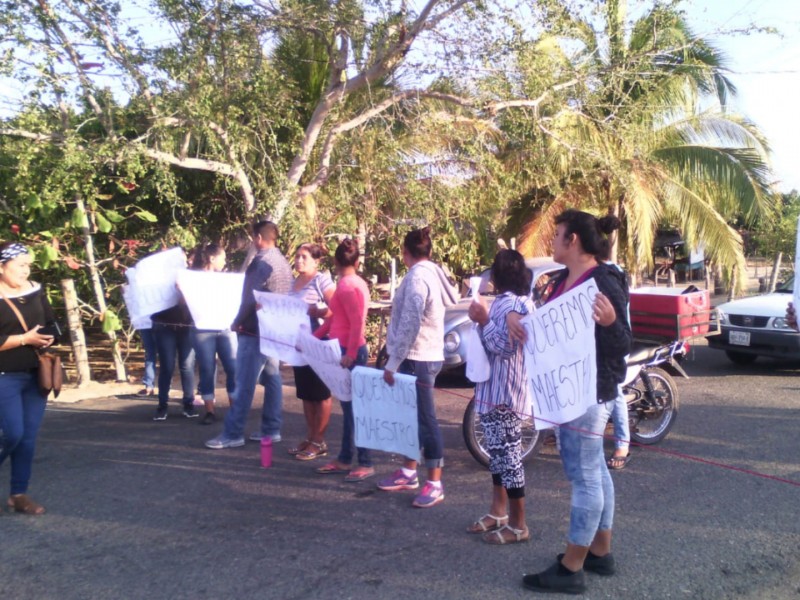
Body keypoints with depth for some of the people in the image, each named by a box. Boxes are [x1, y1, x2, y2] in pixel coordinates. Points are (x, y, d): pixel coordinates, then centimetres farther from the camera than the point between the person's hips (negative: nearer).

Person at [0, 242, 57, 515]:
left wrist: (49, 337, -6)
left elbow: (52, 324, 14)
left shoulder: (35, 290, 7)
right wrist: (25, 339, -20)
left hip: (36, 376, 5)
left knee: (29, 437, 7)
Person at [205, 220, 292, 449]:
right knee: (272, 377, 10)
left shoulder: (261, 262, -15)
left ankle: (233, 434, -2)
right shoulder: (284, 263, 12)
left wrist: (237, 322, -6)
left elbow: (250, 298, -18)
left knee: (245, 382, -6)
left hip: (255, 330, -9)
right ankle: (271, 429, 14)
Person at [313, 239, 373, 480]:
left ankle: (366, 464, 1)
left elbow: (357, 323, -22)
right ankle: (344, 459, 22)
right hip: (348, 351, 10)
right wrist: (313, 338, 20)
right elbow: (335, 317, 18)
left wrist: (350, 354, -22)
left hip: (349, 353, -10)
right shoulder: (356, 283, 13)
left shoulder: (346, 285, -16)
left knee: (354, 407, -5)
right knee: (349, 406, 13)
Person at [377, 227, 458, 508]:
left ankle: (435, 484, 4)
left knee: (425, 419, -4)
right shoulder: (430, 273, 12)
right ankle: (409, 472, 27)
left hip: (417, 359, -10)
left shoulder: (417, 277, -17)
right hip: (423, 356, 10)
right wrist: (398, 360, 17)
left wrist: (393, 362, -18)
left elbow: (409, 325, -23)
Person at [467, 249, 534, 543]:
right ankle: (498, 512, 30)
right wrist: (482, 319, 9)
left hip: (505, 391, -11)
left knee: (508, 454, -4)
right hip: (494, 389, 11)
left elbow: (504, 347, -23)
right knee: (498, 452, 18)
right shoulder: (504, 302, 15)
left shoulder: (513, 304, -18)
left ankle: (518, 525, 4)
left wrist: (483, 319, -18)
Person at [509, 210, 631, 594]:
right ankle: (600, 552, 30)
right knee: (593, 470, 17)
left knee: (583, 474, -2)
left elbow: (622, 346, -18)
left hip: (590, 390, -10)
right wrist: (517, 317, -3)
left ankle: (571, 569, 6)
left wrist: (610, 321, -39)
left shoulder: (605, 282, -17)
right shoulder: (562, 280, 10)